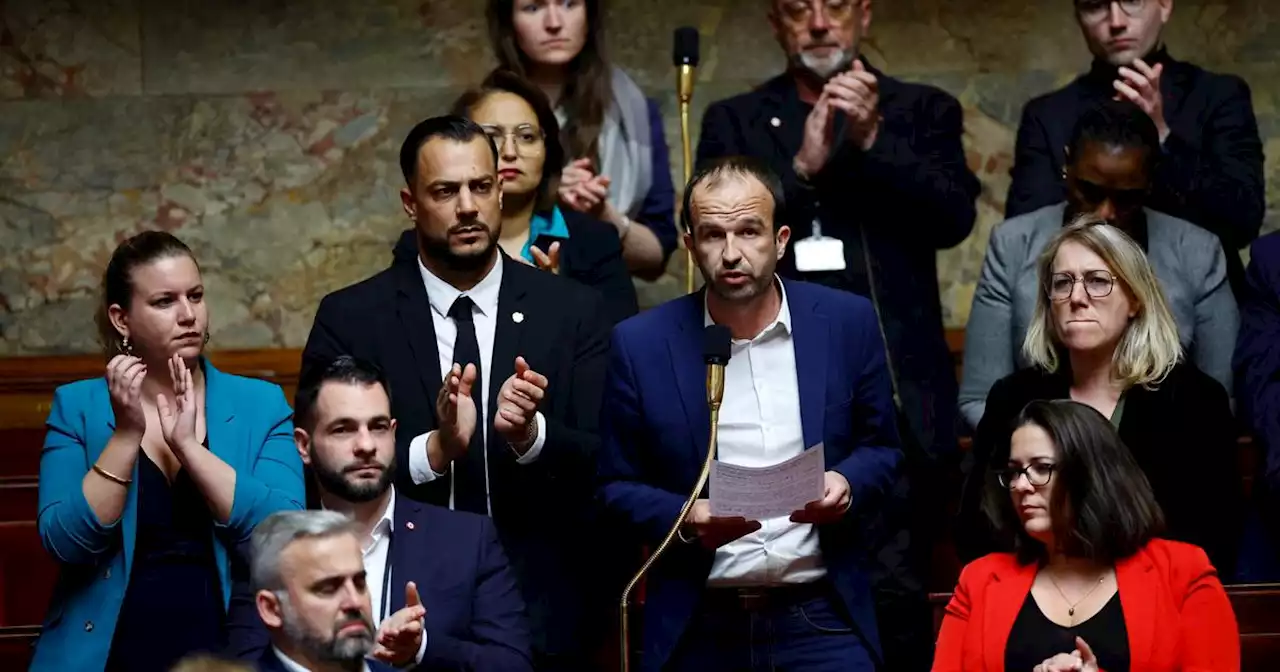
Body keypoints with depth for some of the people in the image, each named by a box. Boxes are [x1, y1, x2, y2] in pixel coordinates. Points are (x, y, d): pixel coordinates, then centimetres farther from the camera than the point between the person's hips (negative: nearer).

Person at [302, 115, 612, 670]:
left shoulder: (574, 311, 0)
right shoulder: (349, 320, -3)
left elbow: (606, 466, -5)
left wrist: (530, 435, -23)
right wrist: (436, 448, -23)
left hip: (542, 619, 1)